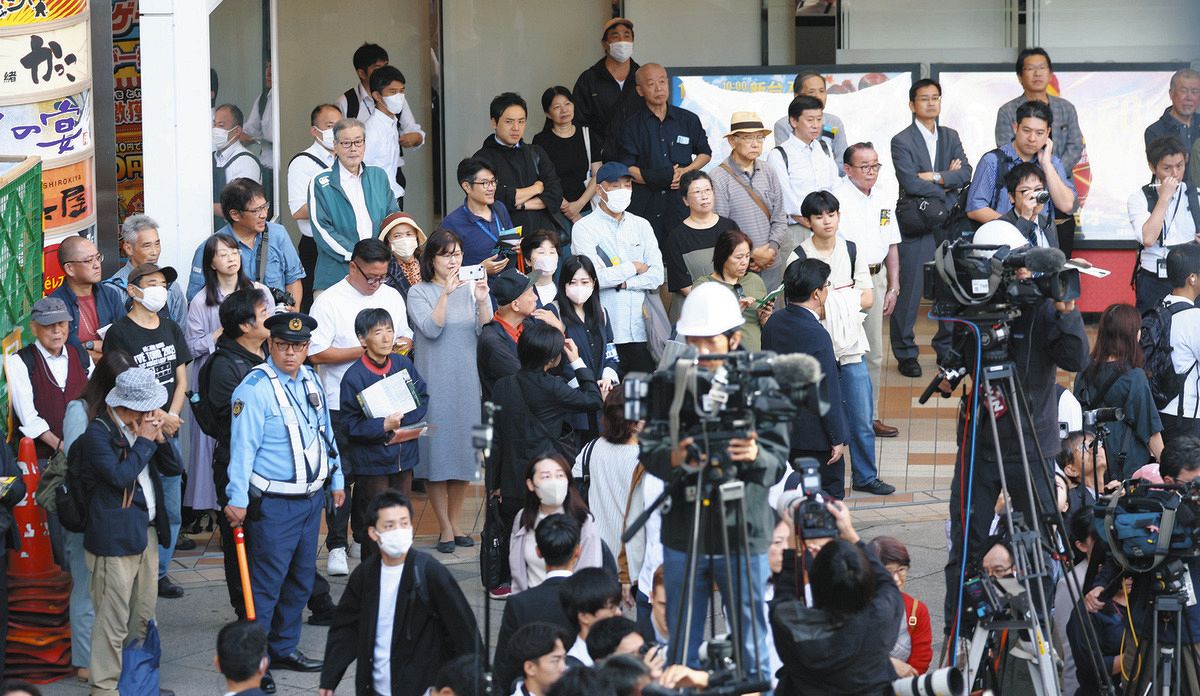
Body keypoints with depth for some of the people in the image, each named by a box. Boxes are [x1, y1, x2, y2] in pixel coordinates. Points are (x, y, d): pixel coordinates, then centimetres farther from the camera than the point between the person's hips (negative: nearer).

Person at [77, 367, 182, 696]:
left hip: (147, 533, 8)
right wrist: (145, 440, -13)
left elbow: (174, 468, 14)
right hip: (115, 538, -8)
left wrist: (161, 438, -3)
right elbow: (120, 475, -22)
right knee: (113, 620, -6)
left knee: (143, 617, 15)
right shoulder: (98, 432, -12)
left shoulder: (143, 424, 13)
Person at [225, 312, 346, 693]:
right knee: (266, 583, -7)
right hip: (274, 503, -8)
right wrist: (237, 499, -22)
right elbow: (242, 446, -19)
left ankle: (284, 648, 29)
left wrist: (336, 481, 21)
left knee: (301, 580, 16)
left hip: (312, 497, 8)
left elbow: (325, 432, 19)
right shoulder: (255, 387, -15)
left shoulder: (309, 379, 9)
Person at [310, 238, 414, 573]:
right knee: (342, 474, -4)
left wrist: (402, 344, -2)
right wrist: (363, 351, -16)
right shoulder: (329, 301, -6)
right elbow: (316, 353, -12)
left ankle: (368, 537, 21)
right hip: (342, 404, -5)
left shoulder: (392, 297, 12)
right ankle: (337, 546, 1)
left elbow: (405, 335, 23)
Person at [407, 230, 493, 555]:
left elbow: (486, 332, -2)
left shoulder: (471, 289, 6)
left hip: (467, 380, 3)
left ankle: (454, 521, 19)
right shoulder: (419, 293, -3)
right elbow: (431, 328, -16)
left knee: (464, 450, 7)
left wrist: (482, 302, -18)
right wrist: (446, 293, -25)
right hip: (435, 380, -3)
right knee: (439, 450, -2)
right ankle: (445, 528, 5)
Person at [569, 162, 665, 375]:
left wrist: (620, 282, -7)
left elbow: (656, 277, 5)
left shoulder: (641, 226, 15)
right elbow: (592, 277, -12)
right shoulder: (585, 228, 1)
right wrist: (634, 268, -1)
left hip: (640, 331, 4)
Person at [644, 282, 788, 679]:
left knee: (752, 651, 7)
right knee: (681, 650, 11)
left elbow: (778, 460, -6)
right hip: (683, 536, 1)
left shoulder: (761, 383, -3)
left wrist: (756, 456, -29)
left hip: (744, 532, -1)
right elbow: (647, 448, -2)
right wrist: (671, 457, -25)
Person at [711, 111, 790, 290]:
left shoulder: (769, 173, 9)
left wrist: (772, 249, -5)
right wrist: (751, 254, -13)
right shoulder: (719, 179, -9)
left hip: (771, 266, 5)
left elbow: (779, 218, 12)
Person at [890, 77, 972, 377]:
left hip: (947, 223, 5)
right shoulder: (902, 141, -3)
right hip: (915, 225, -5)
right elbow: (911, 183, -15)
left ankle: (947, 348, 17)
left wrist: (936, 177, -13)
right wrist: (948, 181, -6)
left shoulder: (951, 137, 14)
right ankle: (905, 353, 4)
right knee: (909, 292, -4)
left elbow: (965, 174, 1)